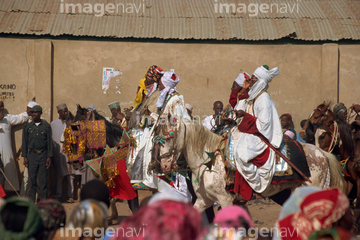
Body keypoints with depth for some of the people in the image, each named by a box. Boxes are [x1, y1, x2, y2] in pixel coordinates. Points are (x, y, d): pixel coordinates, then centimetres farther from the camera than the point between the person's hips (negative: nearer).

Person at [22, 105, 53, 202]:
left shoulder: (46, 126, 4)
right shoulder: (27, 126, 7)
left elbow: (49, 142, 5)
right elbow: (24, 142, 8)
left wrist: (49, 157, 0)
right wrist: (24, 156, 1)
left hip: (43, 155, -1)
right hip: (32, 155, 1)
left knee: (43, 179, -1)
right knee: (32, 178, -1)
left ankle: (43, 200, 6)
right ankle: (31, 200, 6)